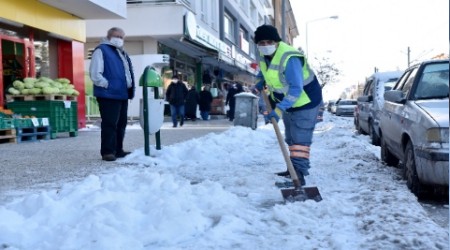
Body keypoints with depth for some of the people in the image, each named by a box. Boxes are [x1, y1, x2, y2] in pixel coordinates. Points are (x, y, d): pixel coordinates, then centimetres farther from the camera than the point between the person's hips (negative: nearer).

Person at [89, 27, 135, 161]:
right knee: (109, 124, -8)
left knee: (121, 123, 12)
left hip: (122, 94, 9)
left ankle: (118, 150, 20)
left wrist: (130, 88, 15)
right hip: (109, 95, -9)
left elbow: (128, 73, 28)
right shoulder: (101, 50, -5)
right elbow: (95, 74, -13)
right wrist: (107, 85, -15)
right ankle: (107, 151, -3)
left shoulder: (122, 53, 22)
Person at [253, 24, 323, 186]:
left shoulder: (289, 58, -34)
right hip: (287, 100, 10)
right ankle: (294, 169, 30)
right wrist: (261, 81, 1)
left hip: (305, 100, -9)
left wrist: (279, 109, -40)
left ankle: (299, 173, -16)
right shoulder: (263, 54, -6)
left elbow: (296, 89, -37)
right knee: (291, 138, 18)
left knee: (300, 138, -15)